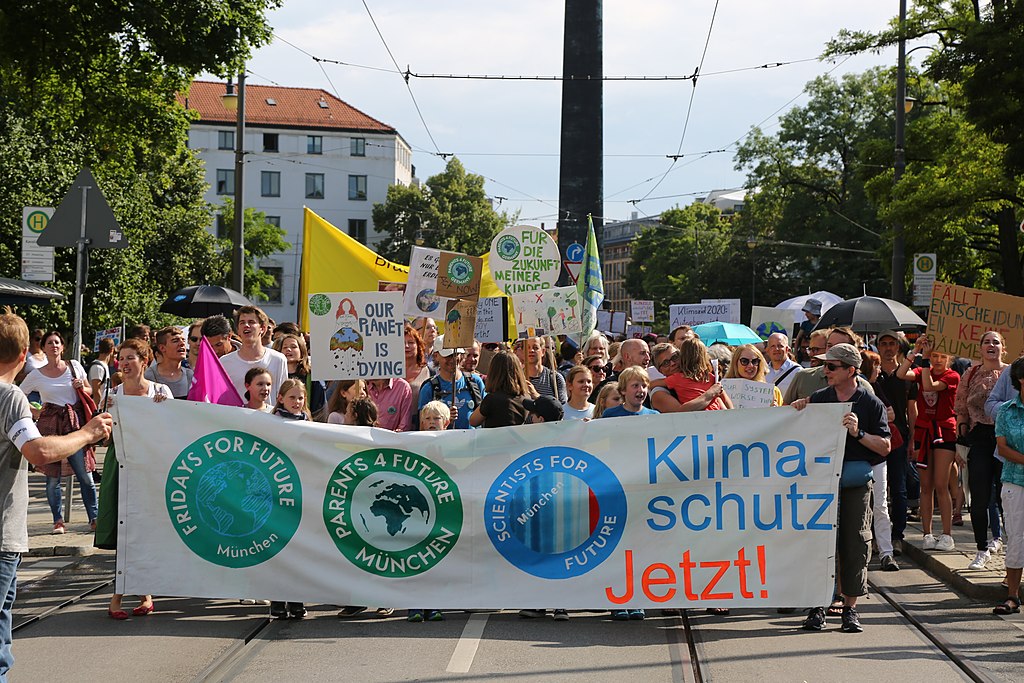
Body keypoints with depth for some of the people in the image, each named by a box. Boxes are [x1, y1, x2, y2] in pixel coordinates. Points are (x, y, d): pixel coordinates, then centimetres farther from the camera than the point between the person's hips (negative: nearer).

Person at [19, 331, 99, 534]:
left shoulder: (74, 366, 6)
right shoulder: (36, 375, 3)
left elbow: (90, 391, 16)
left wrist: (82, 388, -4)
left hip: (75, 422, 0)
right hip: (50, 425, 0)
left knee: (85, 475, -3)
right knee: (53, 477, 0)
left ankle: (94, 518, 5)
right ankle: (58, 520, 12)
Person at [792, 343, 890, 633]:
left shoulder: (870, 403, 1)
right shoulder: (818, 399, 9)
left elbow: (885, 447, -1)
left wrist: (859, 433, -15)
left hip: (856, 482, -2)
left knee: (854, 543, 1)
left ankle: (850, 607, 9)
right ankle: (818, 605, 6)